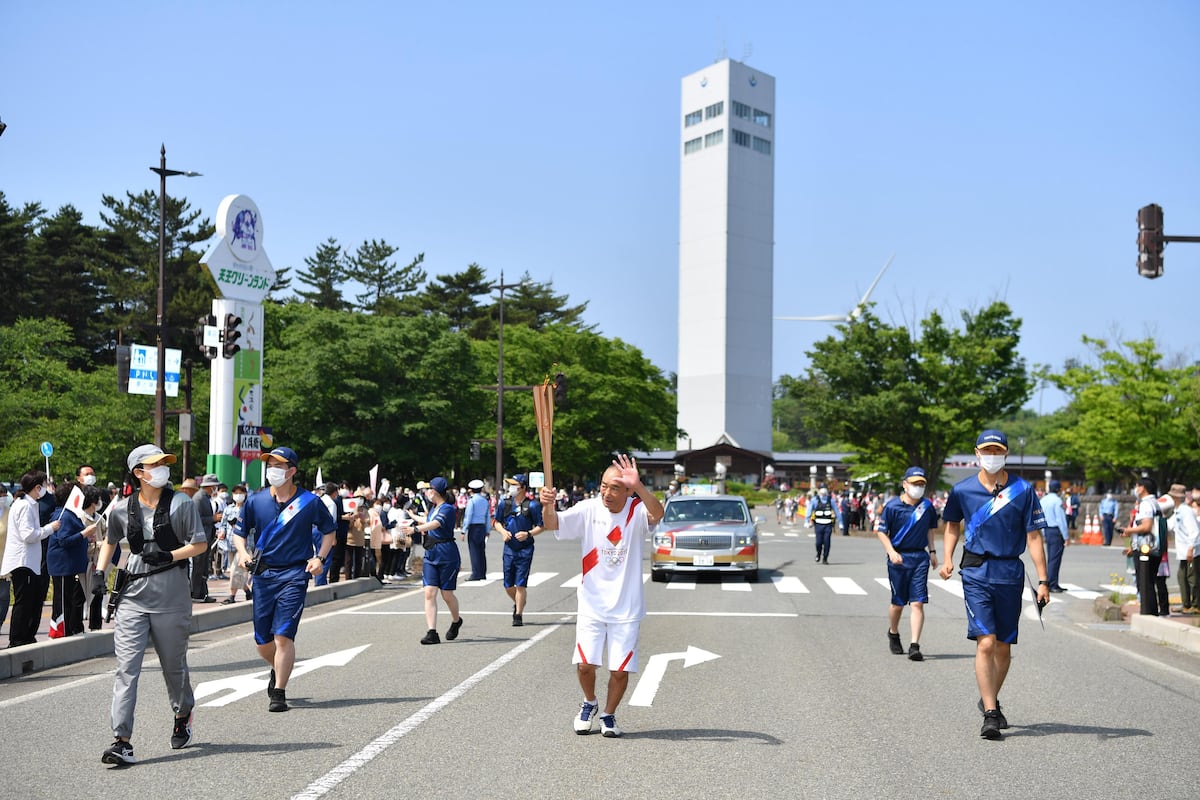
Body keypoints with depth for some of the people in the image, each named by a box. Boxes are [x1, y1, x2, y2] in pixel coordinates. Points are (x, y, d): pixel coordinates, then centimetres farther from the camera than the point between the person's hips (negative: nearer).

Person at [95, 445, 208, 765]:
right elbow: (110, 541, 24)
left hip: (172, 597, -1)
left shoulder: (181, 503, -1)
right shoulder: (121, 509, 6)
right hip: (133, 596, 1)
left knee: (174, 665, 13)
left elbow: (200, 544, -1)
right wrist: (100, 572, 12)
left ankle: (183, 716, 41)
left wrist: (169, 556, -14)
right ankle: (122, 741, -12)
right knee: (127, 668, -9)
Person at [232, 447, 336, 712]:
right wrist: (243, 552, -6)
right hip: (263, 574, 3)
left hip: (294, 574, -3)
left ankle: (278, 693, -6)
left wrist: (319, 557, -3)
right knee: (263, 642, 8)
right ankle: (278, 670, 40)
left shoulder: (309, 501, -2)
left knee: (283, 636, -13)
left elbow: (329, 531, 11)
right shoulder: (256, 500, 4)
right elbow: (239, 532, 14)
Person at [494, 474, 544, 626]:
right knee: (508, 585, 9)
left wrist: (528, 534, -19)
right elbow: (497, 522, 16)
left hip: (525, 549, -4)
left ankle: (518, 615, 3)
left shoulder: (532, 505, -7)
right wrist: (503, 531, -4)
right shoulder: (504, 503, 5)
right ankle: (518, 604, 38)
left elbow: (541, 526, -3)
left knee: (521, 584, -6)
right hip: (509, 549, 4)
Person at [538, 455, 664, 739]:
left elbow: (657, 514, -33)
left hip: (626, 607, -1)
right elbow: (553, 524, -14)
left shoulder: (637, 511, -10)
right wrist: (548, 506, -36)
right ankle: (589, 704, 27)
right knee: (585, 663, -4)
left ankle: (608, 714, 28)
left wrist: (638, 486, -49)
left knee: (620, 670, 3)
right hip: (592, 604, 1)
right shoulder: (589, 509, -5)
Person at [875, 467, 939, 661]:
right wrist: (891, 551, -13)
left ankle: (915, 646, -10)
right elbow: (881, 530, -2)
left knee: (918, 603, -8)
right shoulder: (893, 506, -6)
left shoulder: (927, 506, 6)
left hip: (920, 557, 2)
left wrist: (932, 551, 17)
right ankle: (893, 634, 37)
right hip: (898, 557, -2)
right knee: (898, 603, 9)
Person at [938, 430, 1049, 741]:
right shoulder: (962, 490, 3)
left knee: (1003, 646, 9)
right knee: (986, 643, -13)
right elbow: (953, 524, 21)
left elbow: (1034, 537, 0)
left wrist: (1043, 580, -5)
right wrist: (947, 558, 7)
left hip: (1010, 573, 1)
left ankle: (990, 699, 31)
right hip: (975, 573, -1)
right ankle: (990, 714, -12)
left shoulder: (1023, 490, 0)